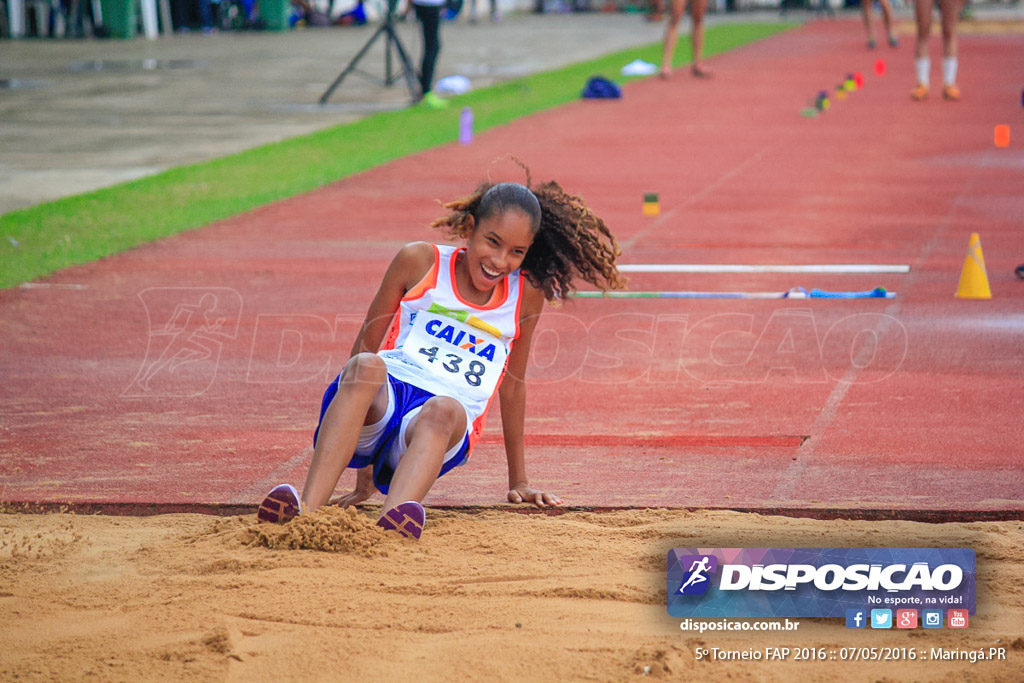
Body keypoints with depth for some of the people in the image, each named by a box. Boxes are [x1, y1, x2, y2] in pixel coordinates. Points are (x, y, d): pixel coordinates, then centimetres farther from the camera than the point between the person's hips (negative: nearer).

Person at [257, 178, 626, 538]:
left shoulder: (527, 294, 10)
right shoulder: (420, 262, 7)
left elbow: (512, 386, 21)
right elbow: (367, 344, 10)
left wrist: (518, 481, 27)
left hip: (447, 430, 0)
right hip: (383, 402, 0)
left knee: (443, 409, -37)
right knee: (366, 366, -35)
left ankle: (391, 525, -65)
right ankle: (305, 509, -52)